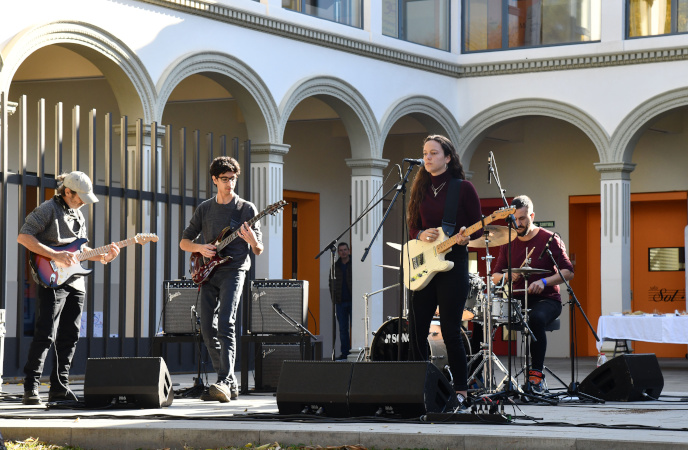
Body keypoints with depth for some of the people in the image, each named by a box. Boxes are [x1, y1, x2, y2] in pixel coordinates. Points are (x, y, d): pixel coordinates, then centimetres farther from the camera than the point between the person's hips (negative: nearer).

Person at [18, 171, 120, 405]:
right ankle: (31, 389, -8)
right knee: (45, 335, -12)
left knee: (69, 337, 8)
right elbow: (23, 236, -17)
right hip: (51, 281, -8)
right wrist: (56, 256, -21)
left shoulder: (78, 215, 18)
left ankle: (59, 388, 14)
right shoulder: (47, 210, -8)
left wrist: (102, 256, 7)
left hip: (75, 283, 8)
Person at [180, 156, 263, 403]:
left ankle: (224, 382, -27)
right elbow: (184, 242, 16)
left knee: (225, 324, -20)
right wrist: (200, 248, -5)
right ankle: (230, 383, 9)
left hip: (233, 271, -5)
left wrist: (252, 240, -19)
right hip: (208, 273, 5)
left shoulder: (247, 209, 3)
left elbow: (258, 250, 4)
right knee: (208, 329, 1)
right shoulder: (204, 209, 12)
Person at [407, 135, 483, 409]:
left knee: (450, 332, -6)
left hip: (453, 263, -5)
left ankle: (461, 392, 2)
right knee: (416, 330, 4)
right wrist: (421, 235, -5)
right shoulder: (421, 189, 13)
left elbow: (478, 228, 0)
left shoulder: (463, 188, -2)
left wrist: (465, 236, -21)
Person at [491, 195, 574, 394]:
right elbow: (495, 277, 15)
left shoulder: (549, 239, 0)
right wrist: (506, 276, -9)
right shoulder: (509, 243, 13)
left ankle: (536, 374, -33)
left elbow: (568, 272, -4)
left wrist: (544, 282, -20)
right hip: (517, 299, 4)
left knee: (536, 318, -38)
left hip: (546, 299, -4)